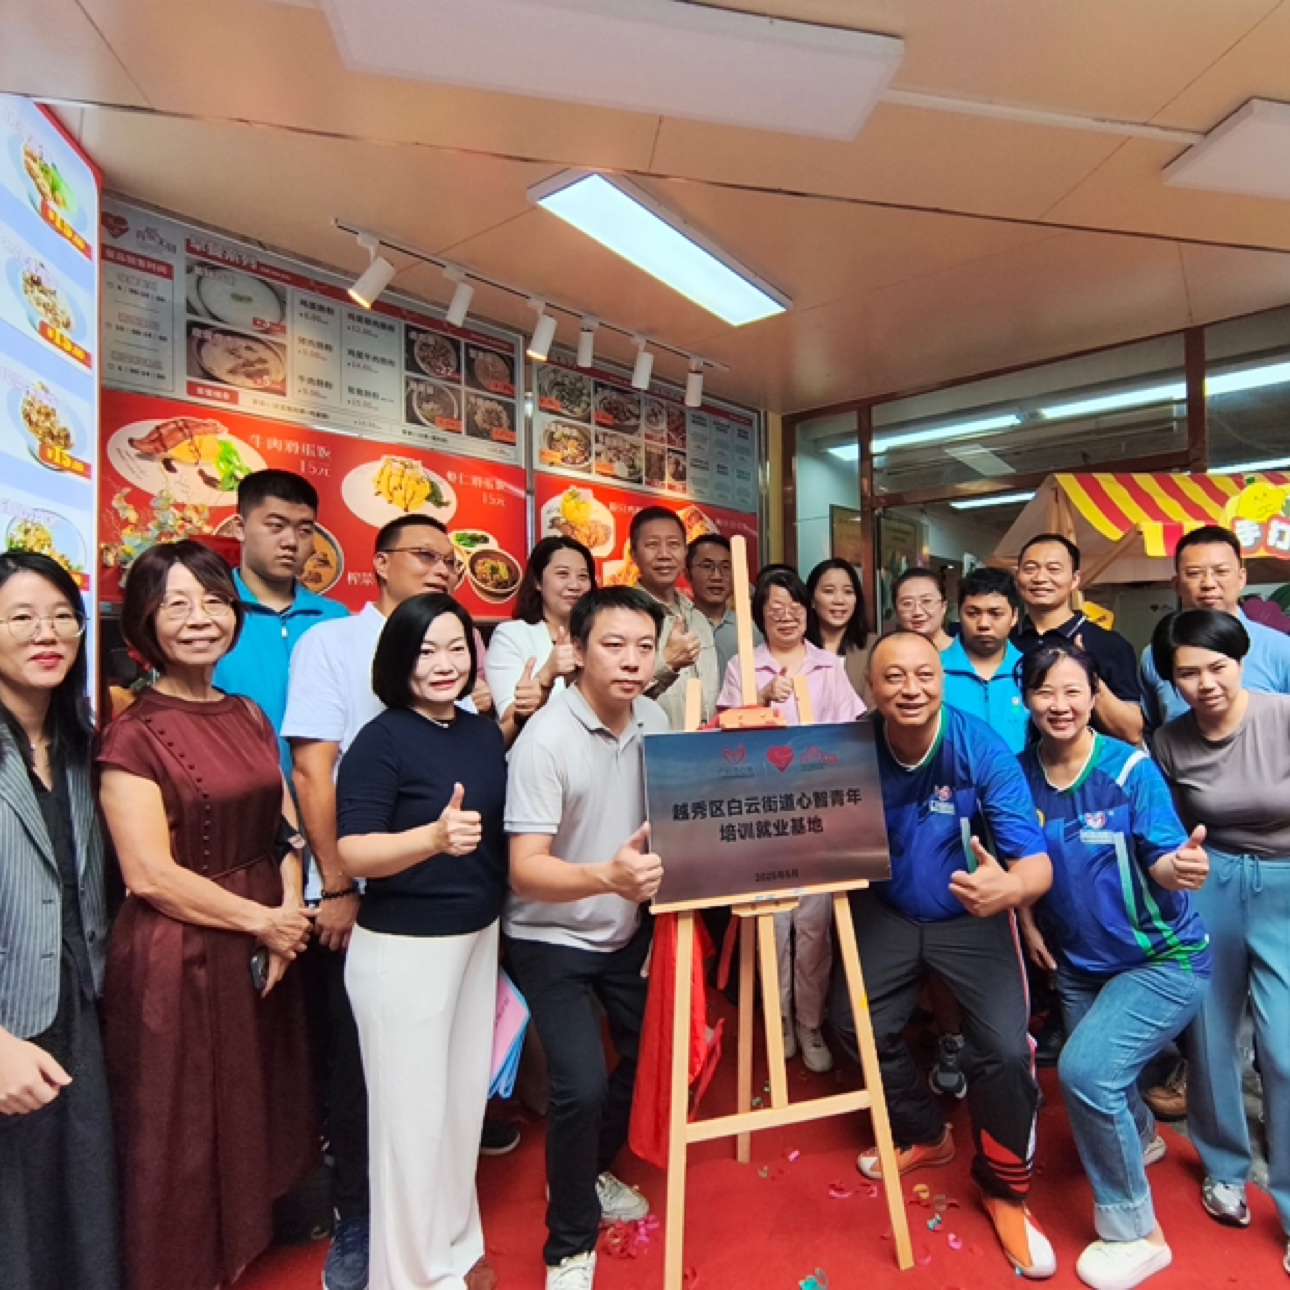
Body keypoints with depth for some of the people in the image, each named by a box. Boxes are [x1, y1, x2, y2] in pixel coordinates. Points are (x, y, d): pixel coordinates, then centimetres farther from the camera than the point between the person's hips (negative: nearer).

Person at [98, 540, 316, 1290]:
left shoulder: (250, 718, 7)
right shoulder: (134, 736, -12)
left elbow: (287, 832, 6)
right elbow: (150, 875, -17)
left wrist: (287, 923, -7)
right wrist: (261, 919, -12)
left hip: (261, 953, 6)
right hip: (178, 962, -6)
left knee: (255, 1118, 19)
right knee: (184, 1138, 11)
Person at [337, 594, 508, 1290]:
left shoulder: (486, 733, 4)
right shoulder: (381, 741, -15)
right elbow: (353, 854, -22)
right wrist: (435, 837, -35)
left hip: (479, 937, 7)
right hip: (402, 949, -6)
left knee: (466, 1099, 19)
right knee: (413, 1112, 6)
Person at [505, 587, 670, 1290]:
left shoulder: (654, 719, -7)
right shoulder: (545, 740, -26)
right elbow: (525, 869, -30)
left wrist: (651, 888, -1)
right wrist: (607, 876, -46)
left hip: (627, 930, 7)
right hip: (551, 940, -6)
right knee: (582, 1083, -14)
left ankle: (590, 1171, 44)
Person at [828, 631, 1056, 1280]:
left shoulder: (983, 752, -26)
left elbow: (1038, 864, -30)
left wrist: (1009, 888, -52)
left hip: (971, 917, -3)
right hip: (888, 911, 3)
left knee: (1006, 1050, -16)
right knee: (855, 1022, 1)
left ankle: (1004, 1189, 17)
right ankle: (925, 1134, 33)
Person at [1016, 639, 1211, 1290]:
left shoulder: (1131, 769, -20)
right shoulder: (1019, 773, -10)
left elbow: (1163, 859, -23)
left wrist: (1183, 866, -45)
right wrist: (1027, 920, -5)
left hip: (1161, 959, -5)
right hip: (1076, 962, 5)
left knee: (1086, 1069, -20)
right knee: (1091, 1074, 22)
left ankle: (1135, 1233, 5)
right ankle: (1140, 1137, 60)